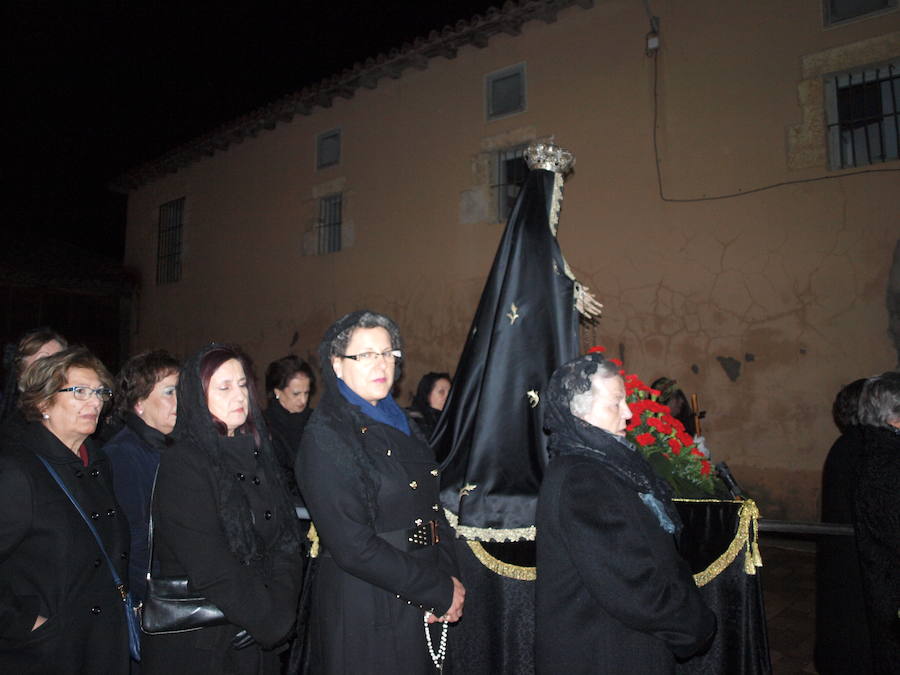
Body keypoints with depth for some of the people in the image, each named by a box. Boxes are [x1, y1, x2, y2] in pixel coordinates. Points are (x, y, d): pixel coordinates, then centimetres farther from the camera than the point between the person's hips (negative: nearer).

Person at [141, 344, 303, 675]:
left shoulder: (257, 455, 4)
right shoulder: (182, 465, -15)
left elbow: (287, 540, 0)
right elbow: (211, 569, -21)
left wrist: (279, 608, -14)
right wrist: (270, 619, -15)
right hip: (198, 646, -5)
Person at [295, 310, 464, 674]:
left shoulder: (398, 424, 6)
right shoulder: (325, 438, -16)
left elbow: (432, 508, 8)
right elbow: (353, 547, -22)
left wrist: (448, 577, -7)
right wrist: (441, 592, -17)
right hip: (364, 612, -7)